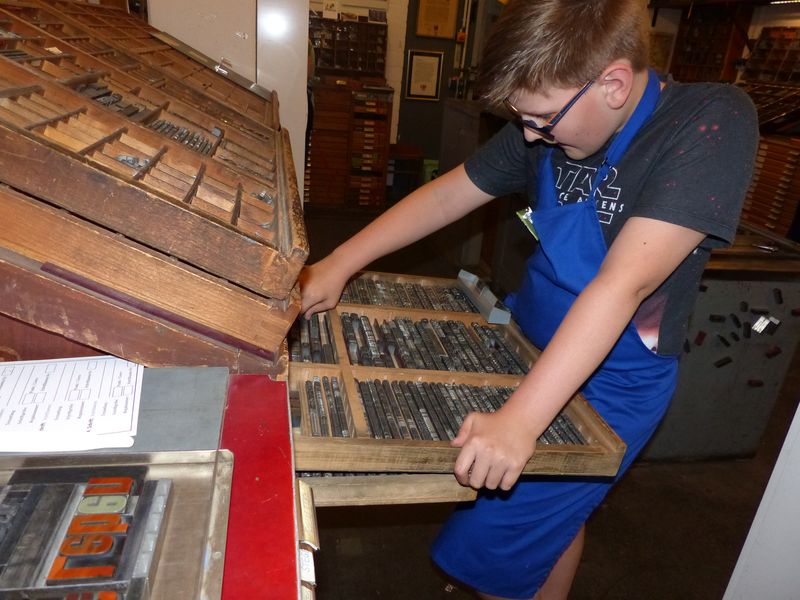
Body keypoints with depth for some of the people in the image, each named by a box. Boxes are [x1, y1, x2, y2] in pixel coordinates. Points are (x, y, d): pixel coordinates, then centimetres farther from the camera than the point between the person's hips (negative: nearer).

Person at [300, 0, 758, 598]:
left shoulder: (713, 123, -23)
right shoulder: (549, 125, -6)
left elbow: (625, 280, -33)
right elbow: (446, 195, -1)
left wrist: (520, 419, -37)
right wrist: (337, 266, -5)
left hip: (609, 385, -5)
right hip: (531, 347, 5)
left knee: (488, 550, -1)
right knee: (555, 512, 24)